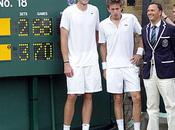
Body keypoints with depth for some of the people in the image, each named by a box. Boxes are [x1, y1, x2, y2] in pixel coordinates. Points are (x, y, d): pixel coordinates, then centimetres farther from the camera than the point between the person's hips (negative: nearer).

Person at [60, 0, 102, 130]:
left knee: (88, 96, 5)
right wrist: (66, 63, -10)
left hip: (92, 62, 4)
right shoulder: (68, 11, -4)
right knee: (72, 96, -4)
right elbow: (64, 38, -5)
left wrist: (93, 53, 11)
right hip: (74, 62, -4)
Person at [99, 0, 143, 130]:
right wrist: (104, 67, 9)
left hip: (130, 64, 0)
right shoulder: (103, 25, 3)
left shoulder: (131, 19, 0)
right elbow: (103, 46, 11)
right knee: (118, 100, 5)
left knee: (136, 98, -6)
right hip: (113, 67, 1)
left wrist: (139, 53, 1)